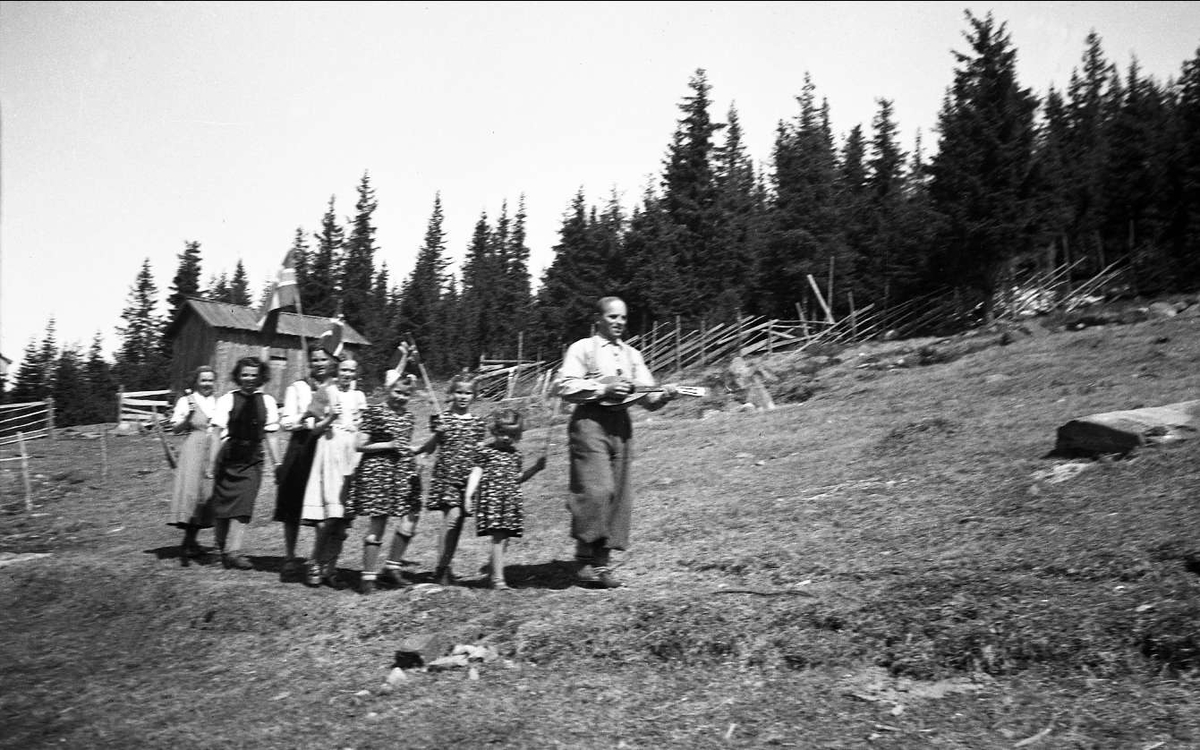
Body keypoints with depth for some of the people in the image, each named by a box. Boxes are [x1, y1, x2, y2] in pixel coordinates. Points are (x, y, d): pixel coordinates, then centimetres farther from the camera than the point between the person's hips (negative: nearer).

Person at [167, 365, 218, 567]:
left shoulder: (218, 402, 12)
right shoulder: (186, 401, 0)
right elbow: (175, 429, -1)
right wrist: (187, 416, -16)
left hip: (214, 453, 4)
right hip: (193, 451, -4)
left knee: (206, 495, 5)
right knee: (190, 492, -11)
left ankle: (190, 542, 16)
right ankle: (188, 545, -8)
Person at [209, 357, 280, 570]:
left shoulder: (267, 401, 4)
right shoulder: (227, 400, -2)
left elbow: (270, 434, 7)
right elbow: (217, 433, -2)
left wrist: (276, 463, 5)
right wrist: (212, 463, -6)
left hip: (252, 460, 1)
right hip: (228, 458, -1)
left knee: (243, 505, -7)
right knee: (221, 506, 7)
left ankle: (233, 551, -7)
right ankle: (223, 548, 25)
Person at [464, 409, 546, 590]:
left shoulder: (515, 454, 15)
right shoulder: (485, 450, 0)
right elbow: (476, 473, -1)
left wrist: (535, 468, 12)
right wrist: (469, 495, -8)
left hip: (511, 499, 6)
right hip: (491, 498, -5)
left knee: (504, 538, 7)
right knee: (498, 536, -12)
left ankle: (492, 570, 24)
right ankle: (498, 578, -7)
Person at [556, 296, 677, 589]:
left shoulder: (632, 355, 21)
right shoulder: (582, 349, 5)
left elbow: (647, 398, 14)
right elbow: (566, 388, -7)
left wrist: (663, 395, -7)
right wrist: (604, 390, -15)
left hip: (622, 424, 6)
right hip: (590, 421, -6)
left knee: (618, 495, 3)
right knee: (595, 490, -15)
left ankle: (602, 563, 11)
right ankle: (585, 562, -6)